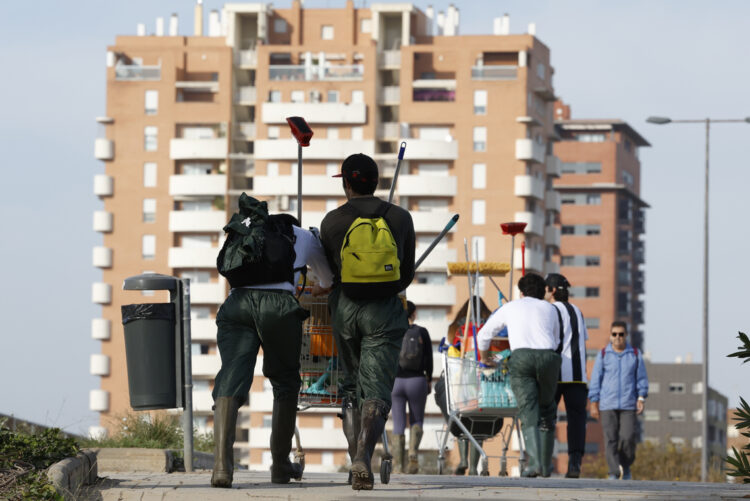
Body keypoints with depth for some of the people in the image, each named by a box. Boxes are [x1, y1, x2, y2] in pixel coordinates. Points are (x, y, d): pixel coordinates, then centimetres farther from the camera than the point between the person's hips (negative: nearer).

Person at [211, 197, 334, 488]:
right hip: (279, 304, -1)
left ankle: (221, 463, -28)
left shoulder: (244, 231, 33)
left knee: (231, 380, -8)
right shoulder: (304, 237, 29)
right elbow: (327, 277, 49)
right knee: (285, 383, 16)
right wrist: (321, 289, 75)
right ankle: (280, 465, 21)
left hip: (237, 303, 1)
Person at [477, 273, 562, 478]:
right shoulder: (550, 309, 26)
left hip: (521, 356, -2)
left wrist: (485, 359, 50)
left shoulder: (510, 307, 24)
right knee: (547, 411, 17)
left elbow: (483, 335, 32)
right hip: (548, 356, 2)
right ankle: (546, 465, 18)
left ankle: (534, 462, -27)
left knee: (529, 413, -9)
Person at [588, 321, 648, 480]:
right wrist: (594, 404, 3)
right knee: (610, 439, -8)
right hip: (607, 405, 0)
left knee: (628, 438, -9)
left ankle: (626, 467, 14)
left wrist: (641, 398, -1)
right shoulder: (603, 355, 6)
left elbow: (642, 378, 11)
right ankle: (614, 473, -10)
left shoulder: (635, 355, 9)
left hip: (628, 406, 0)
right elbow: (596, 380, 7)